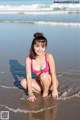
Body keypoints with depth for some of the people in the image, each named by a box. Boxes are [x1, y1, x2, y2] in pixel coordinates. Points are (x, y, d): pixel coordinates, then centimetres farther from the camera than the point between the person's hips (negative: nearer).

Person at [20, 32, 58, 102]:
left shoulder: (49, 56, -19)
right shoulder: (29, 59, -13)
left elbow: (53, 74, -19)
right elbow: (29, 76, -19)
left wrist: (54, 89, -23)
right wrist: (30, 93, -27)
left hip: (50, 82, -2)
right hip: (40, 83, 3)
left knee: (43, 75, -33)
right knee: (23, 82, -20)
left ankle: (46, 93, -8)